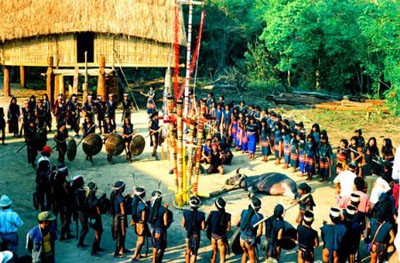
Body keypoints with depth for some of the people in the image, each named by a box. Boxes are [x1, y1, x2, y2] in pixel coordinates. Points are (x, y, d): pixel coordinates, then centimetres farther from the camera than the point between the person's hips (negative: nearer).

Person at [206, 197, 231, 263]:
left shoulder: (212, 213, -11)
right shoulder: (227, 216, -15)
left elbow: (208, 224, -5)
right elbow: (228, 229, -11)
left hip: (213, 236, 3)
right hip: (221, 237, -3)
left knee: (214, 253, 24)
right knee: (222, 256, 8)